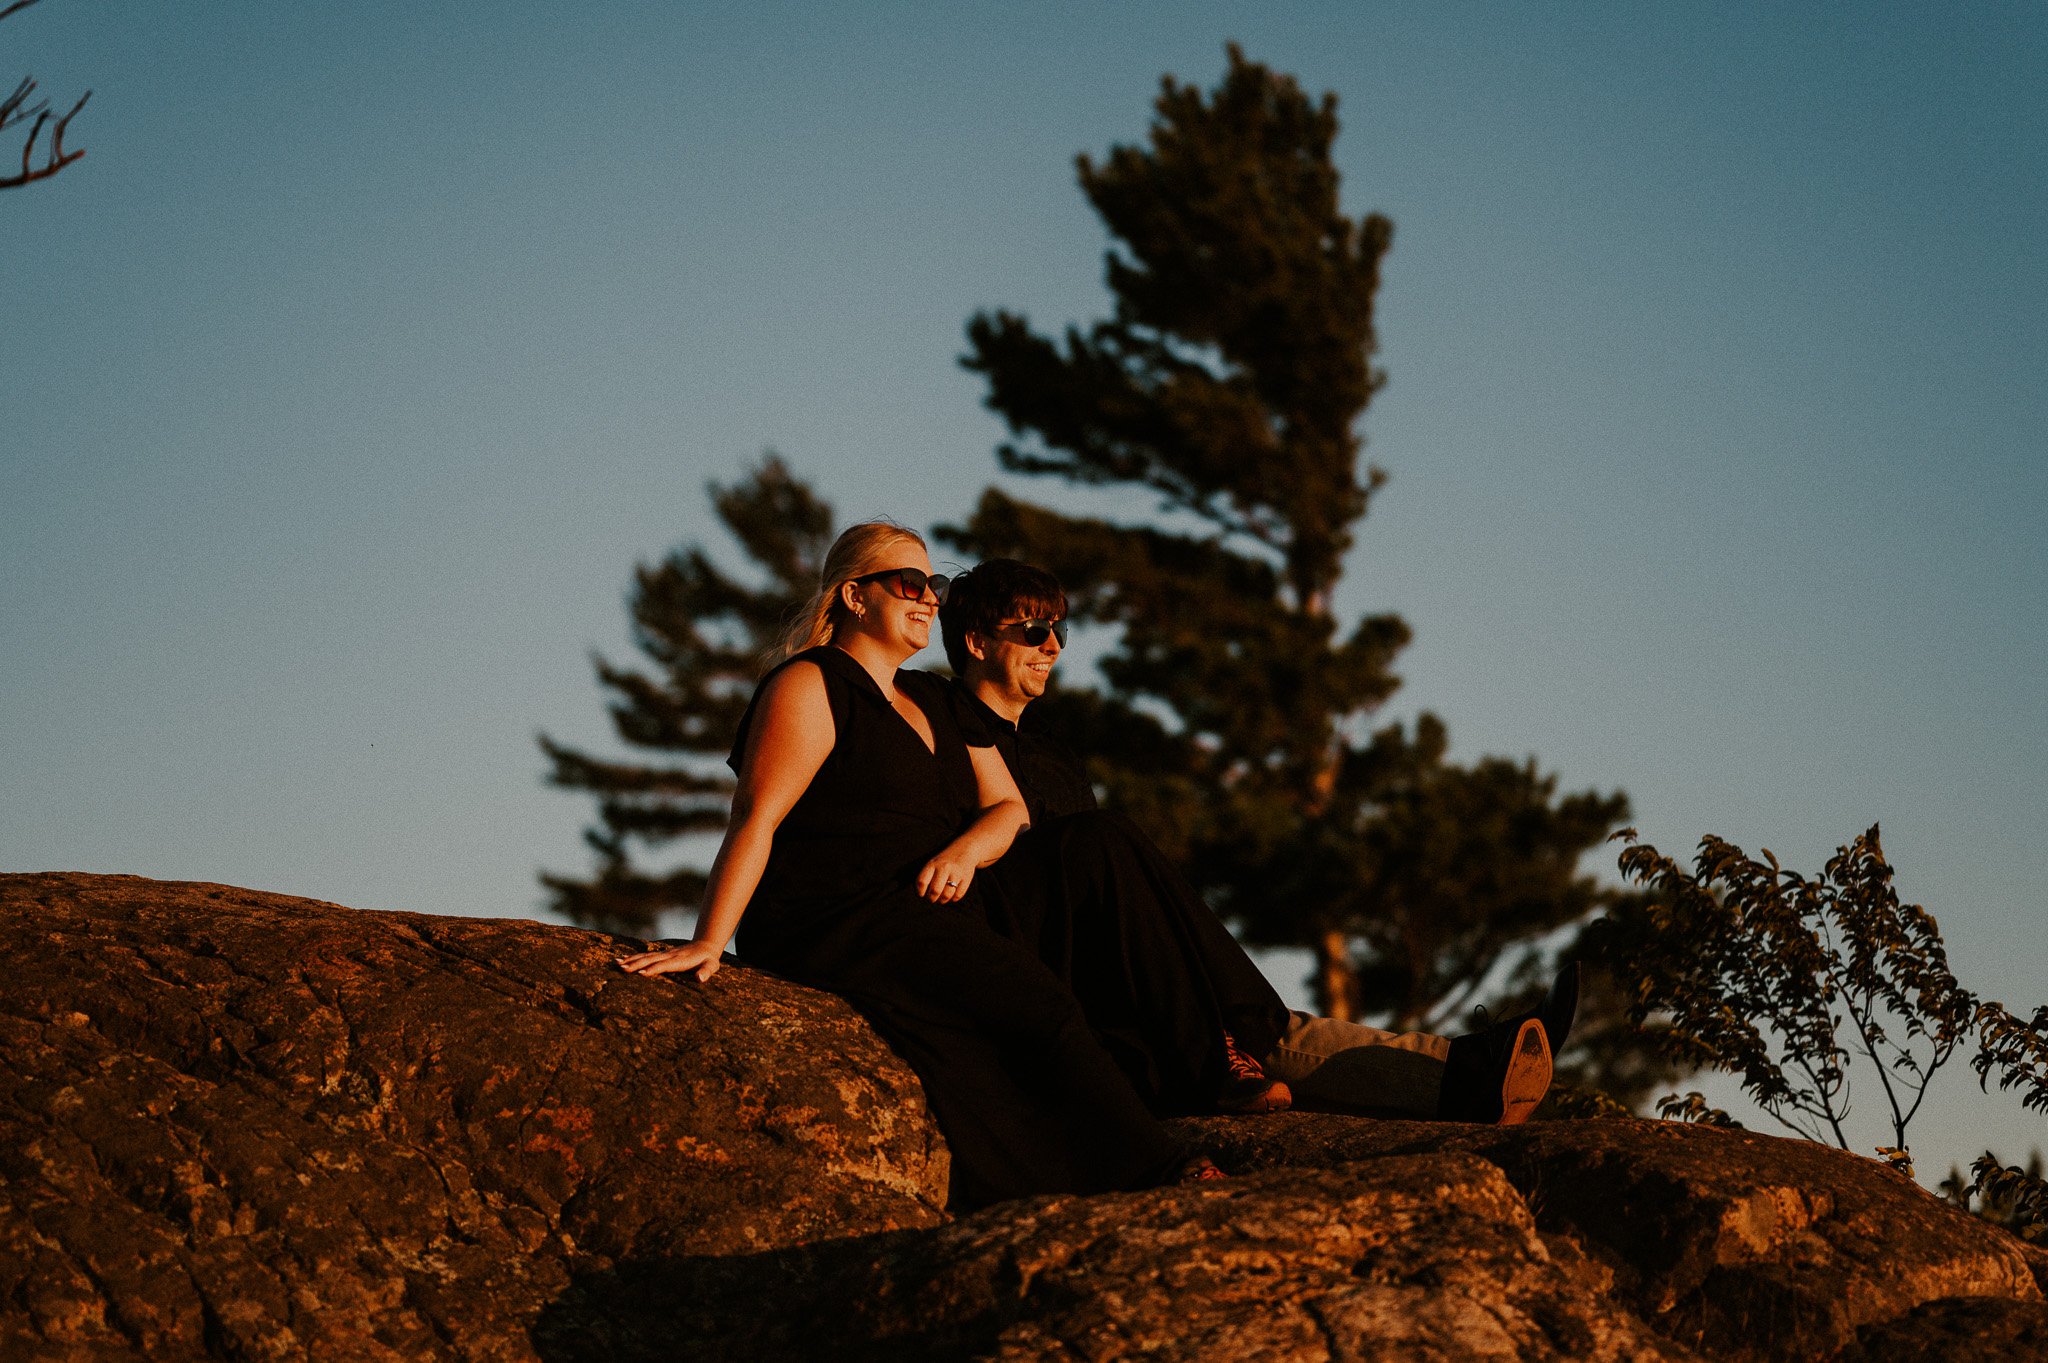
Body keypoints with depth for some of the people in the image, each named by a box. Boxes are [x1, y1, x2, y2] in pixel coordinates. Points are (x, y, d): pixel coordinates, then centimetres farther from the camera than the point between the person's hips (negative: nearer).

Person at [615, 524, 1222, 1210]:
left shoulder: (933, 702, 25)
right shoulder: (810, 686, 1)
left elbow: (1009, 807, 19)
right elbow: (756, 818, -10)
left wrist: (967, 849, -5)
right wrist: (709, 942, -20)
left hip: (929, 927, 9)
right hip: (838, 925, -9)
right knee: (1043, 1006, -27)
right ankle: (1161, 1178, -30)